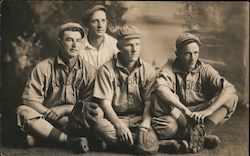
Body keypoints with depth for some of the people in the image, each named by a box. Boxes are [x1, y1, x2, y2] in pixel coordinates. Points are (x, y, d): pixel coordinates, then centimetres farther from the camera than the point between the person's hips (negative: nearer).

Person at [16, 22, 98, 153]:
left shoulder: (89, 71, 0)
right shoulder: (44, 67, -3)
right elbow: (29, 99, -6)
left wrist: (64, 109, -14)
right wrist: (49, 113, -17)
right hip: (46, 118, 0)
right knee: (23, 111, -26)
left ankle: (39, 135, -24)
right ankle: (71, 140, -33)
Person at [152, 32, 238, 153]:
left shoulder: (205, 70, -3)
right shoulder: (170, 68, -7)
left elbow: (229, 89, -18)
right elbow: (161, 88, -30)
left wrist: (208, 111, -32)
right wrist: (185, 110, -37)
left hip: (200, 115, 2)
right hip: (176, 116, -2)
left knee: (231, 98, -19)